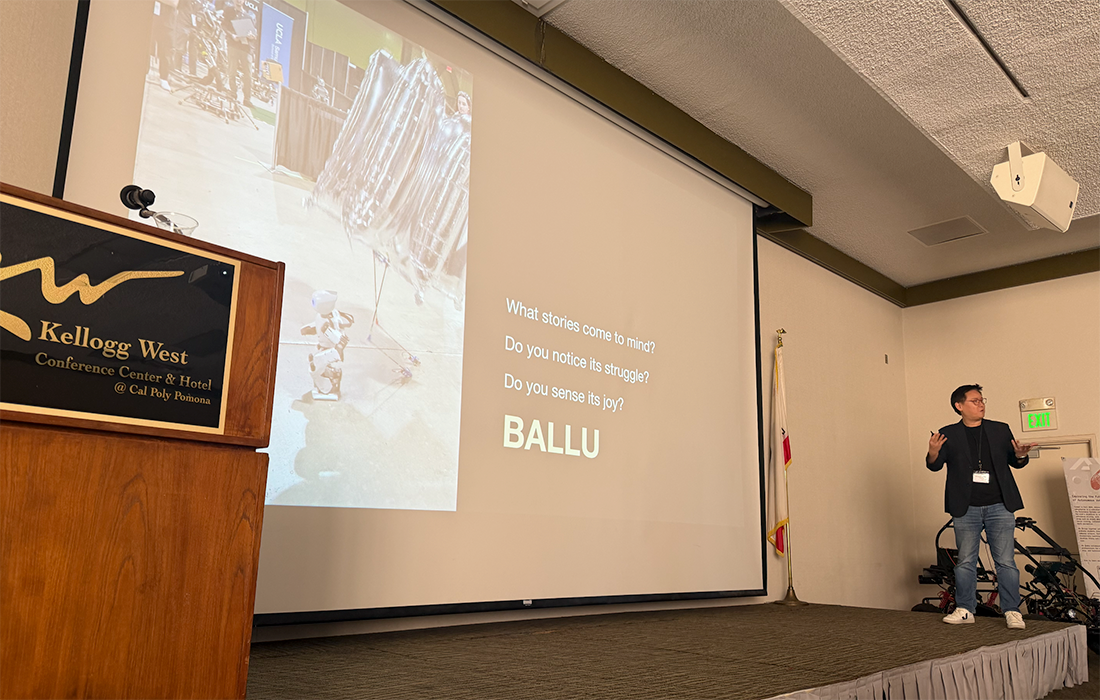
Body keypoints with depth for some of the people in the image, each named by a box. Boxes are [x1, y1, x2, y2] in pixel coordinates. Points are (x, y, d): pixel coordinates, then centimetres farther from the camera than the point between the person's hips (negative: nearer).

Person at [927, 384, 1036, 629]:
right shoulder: (948, 434, 3)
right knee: (965, 561, 5)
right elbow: (935, 465, -3)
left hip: (999, 507, 1)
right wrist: (933, 453, -25)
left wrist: (1020, 455, -11)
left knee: (1006, 561, 2)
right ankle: (965, 610, 15)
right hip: (966, 509, -1)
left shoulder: (1001, 430, 9)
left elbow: (1014, 462, 13)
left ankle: (1012, 611, 12)